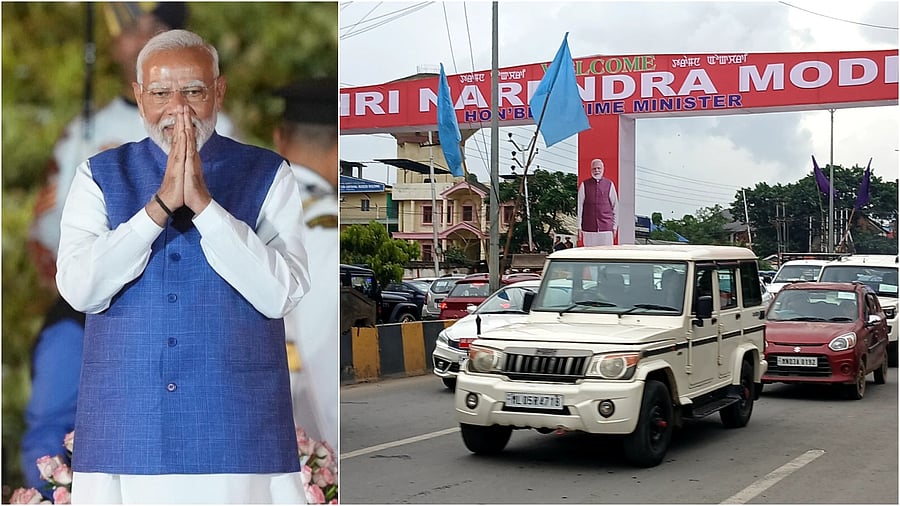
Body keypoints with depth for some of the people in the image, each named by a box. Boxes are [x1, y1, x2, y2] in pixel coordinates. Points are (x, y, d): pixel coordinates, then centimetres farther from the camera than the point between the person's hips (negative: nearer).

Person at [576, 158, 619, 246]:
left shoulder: (609, 185, 7)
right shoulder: (584, 185, 5)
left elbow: (615, 206, 11)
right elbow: (579, 207, 5)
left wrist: (615, 226, 8)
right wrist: (579, 227, 1)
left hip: (606, 228, 0)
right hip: (589, 228, 0)